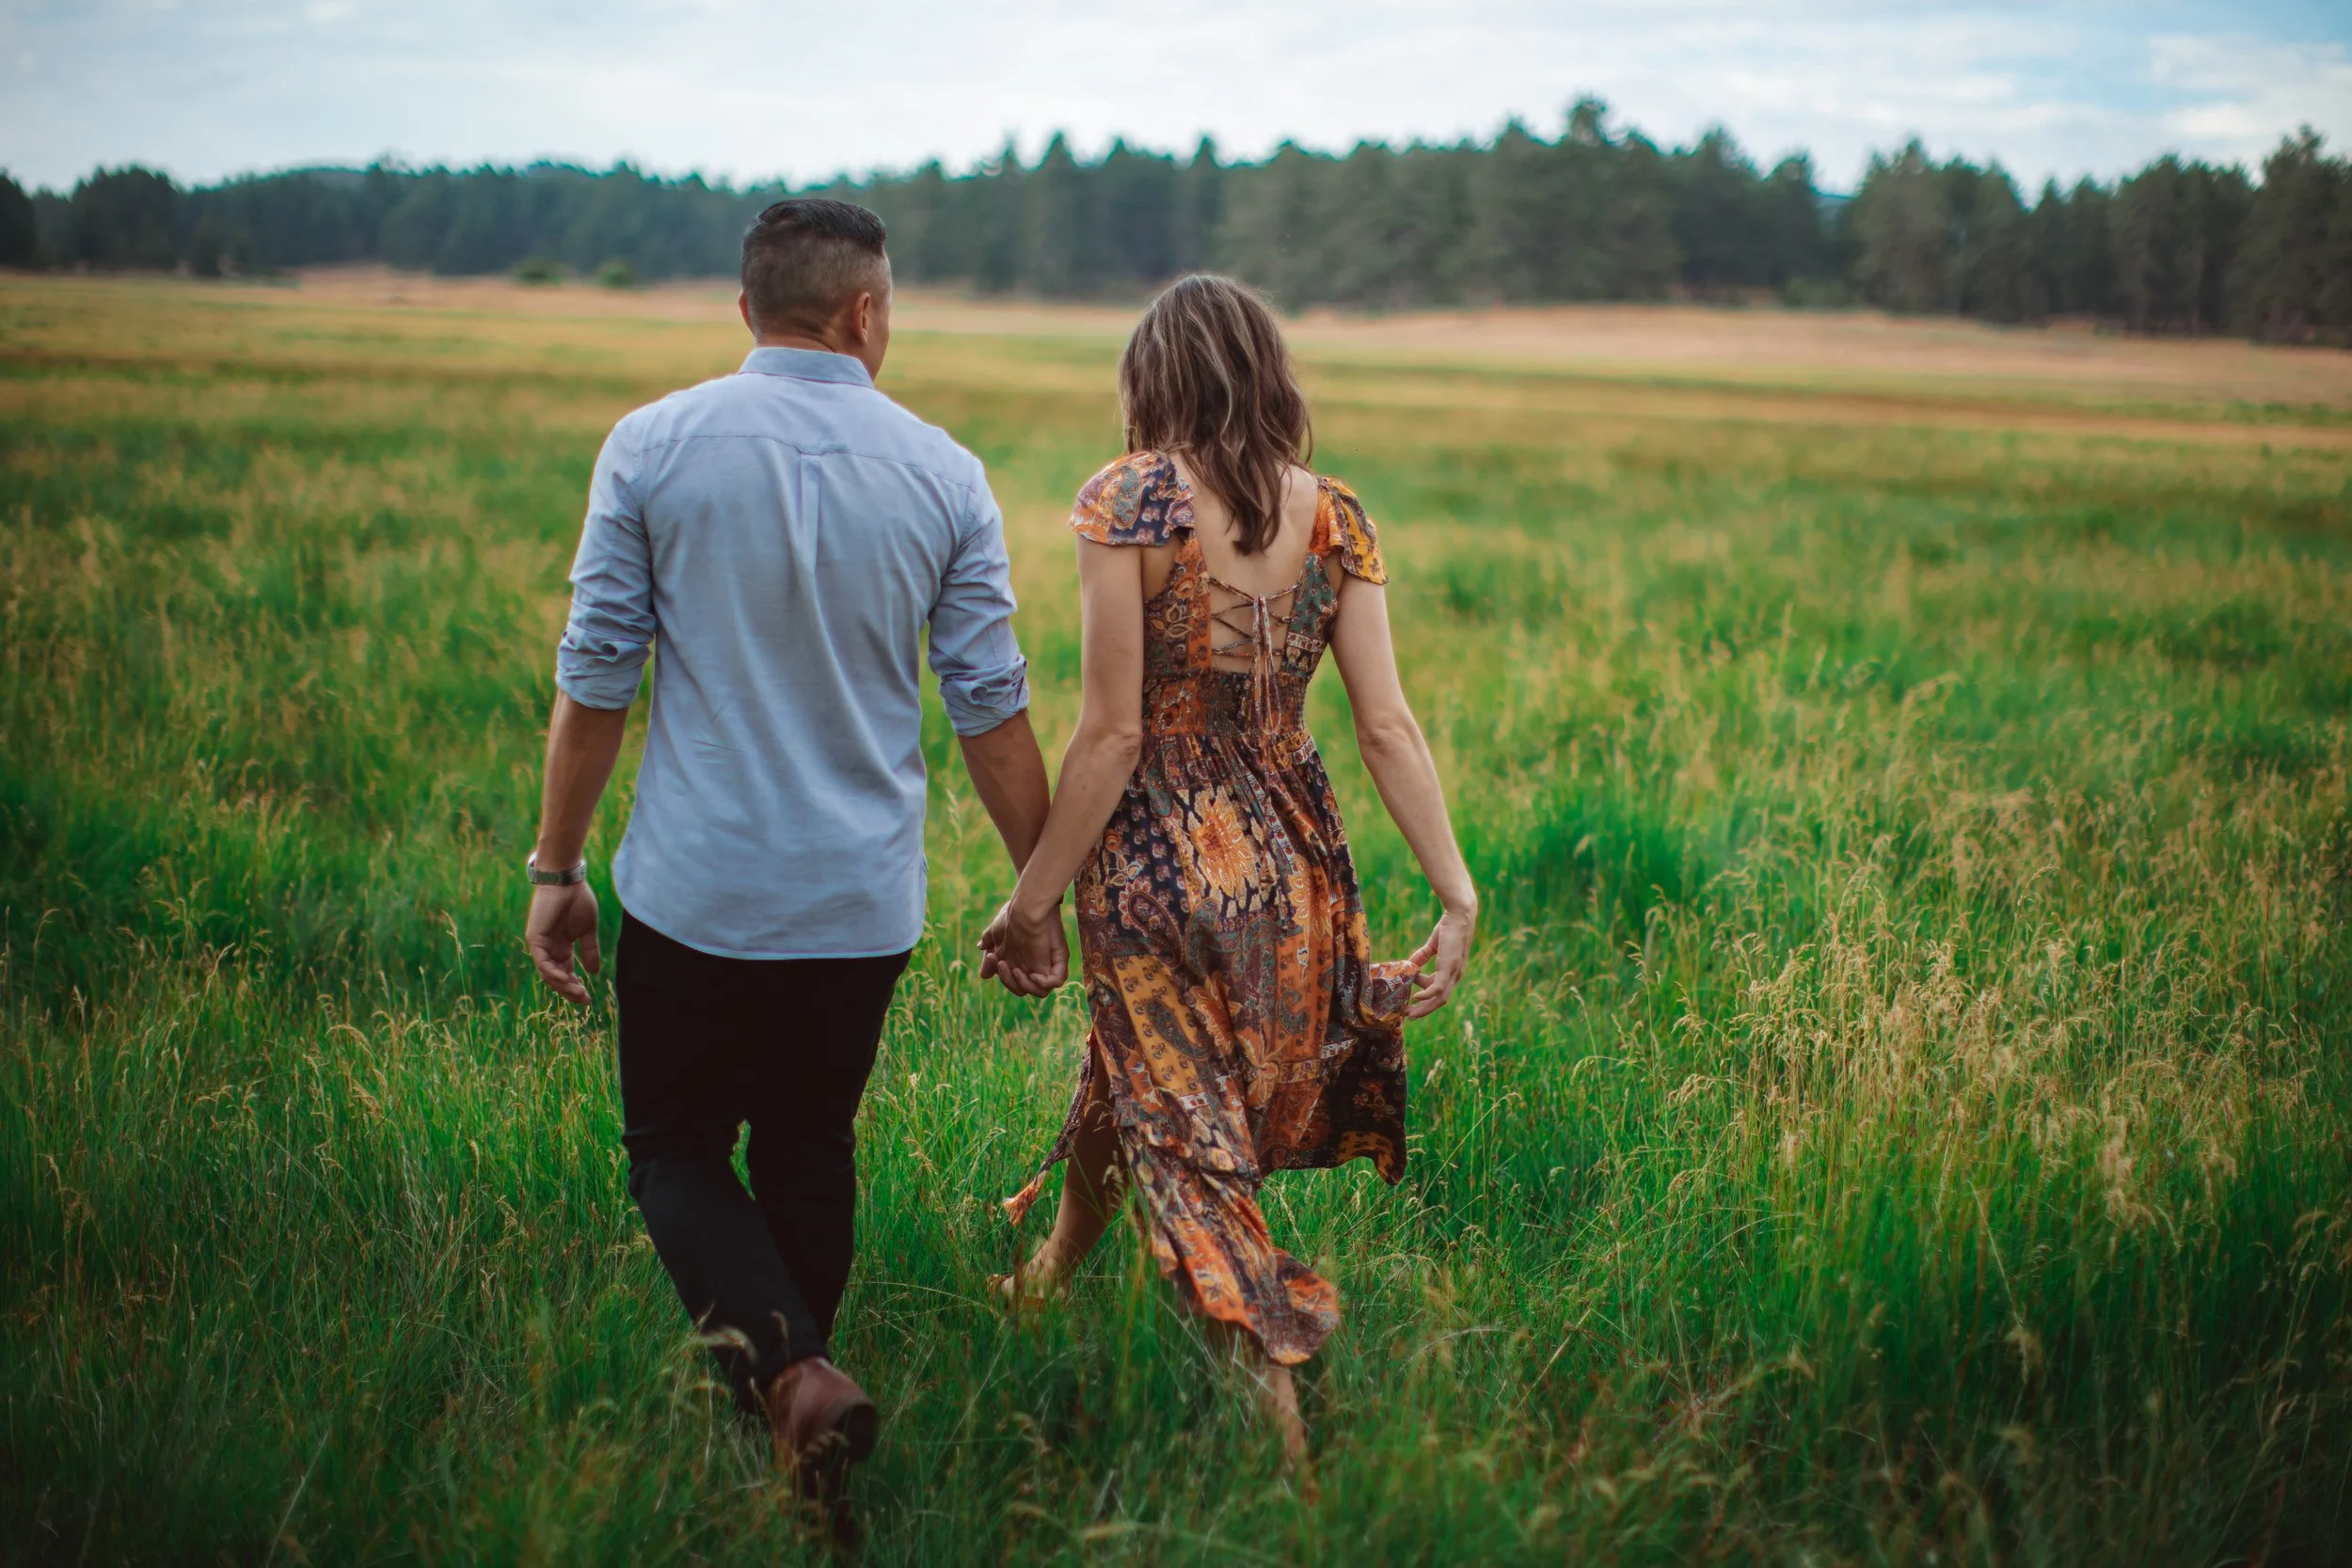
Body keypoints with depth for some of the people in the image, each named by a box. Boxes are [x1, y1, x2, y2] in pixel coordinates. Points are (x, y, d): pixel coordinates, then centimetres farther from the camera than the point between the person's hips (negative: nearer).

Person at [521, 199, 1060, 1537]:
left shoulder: (653, 447, -6)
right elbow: (993, 711, 0)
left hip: (696, 889, -2)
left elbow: (596, 680, -4)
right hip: (863, 902, 2)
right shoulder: (942, 473, -3)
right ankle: (786, 1384, 30)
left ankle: (788, 1370, -11)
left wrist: (557, 868, 6)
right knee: (811, 1150, 20)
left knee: (678, 1149, 11)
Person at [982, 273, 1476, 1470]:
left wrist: (1032, 897, -8)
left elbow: (1113, 732, -15)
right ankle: (1053, 1275, 49)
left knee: (1183, 1134, 6)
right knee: (1130, 1074, 27)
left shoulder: (1129, 502, -12)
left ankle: (1283, 1426, 7)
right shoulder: (1333, 520, 0)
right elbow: (1388, 725, -5)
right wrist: (1456, 893, -3)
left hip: (1157, 862, -5)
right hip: (1290, 864, 5)